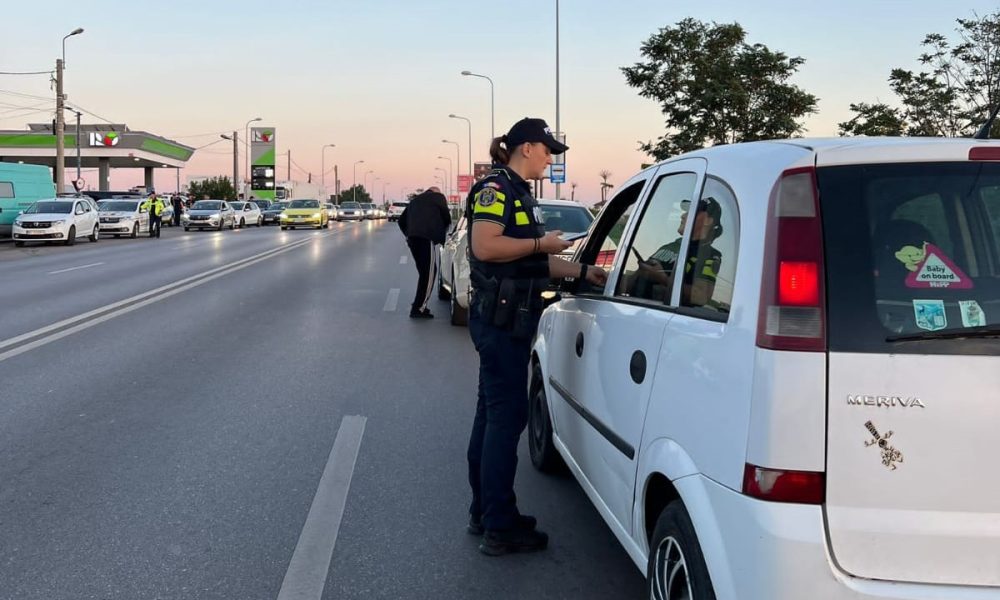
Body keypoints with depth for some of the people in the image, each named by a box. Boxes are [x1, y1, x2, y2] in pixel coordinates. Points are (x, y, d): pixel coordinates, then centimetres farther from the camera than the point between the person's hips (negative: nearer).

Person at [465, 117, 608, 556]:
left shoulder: (519, 193, 19)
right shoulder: (496, 188, -11)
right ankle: (499, 529, -1)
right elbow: (484, 246, -25)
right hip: (500, 318, -10)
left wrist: (583, 272, 15)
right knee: (507, 416, -7)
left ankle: (484, 513, 24)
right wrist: (541, 243, -16)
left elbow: (534, 261, 21)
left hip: (509, 319, 10)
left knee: (492, 413, 14)